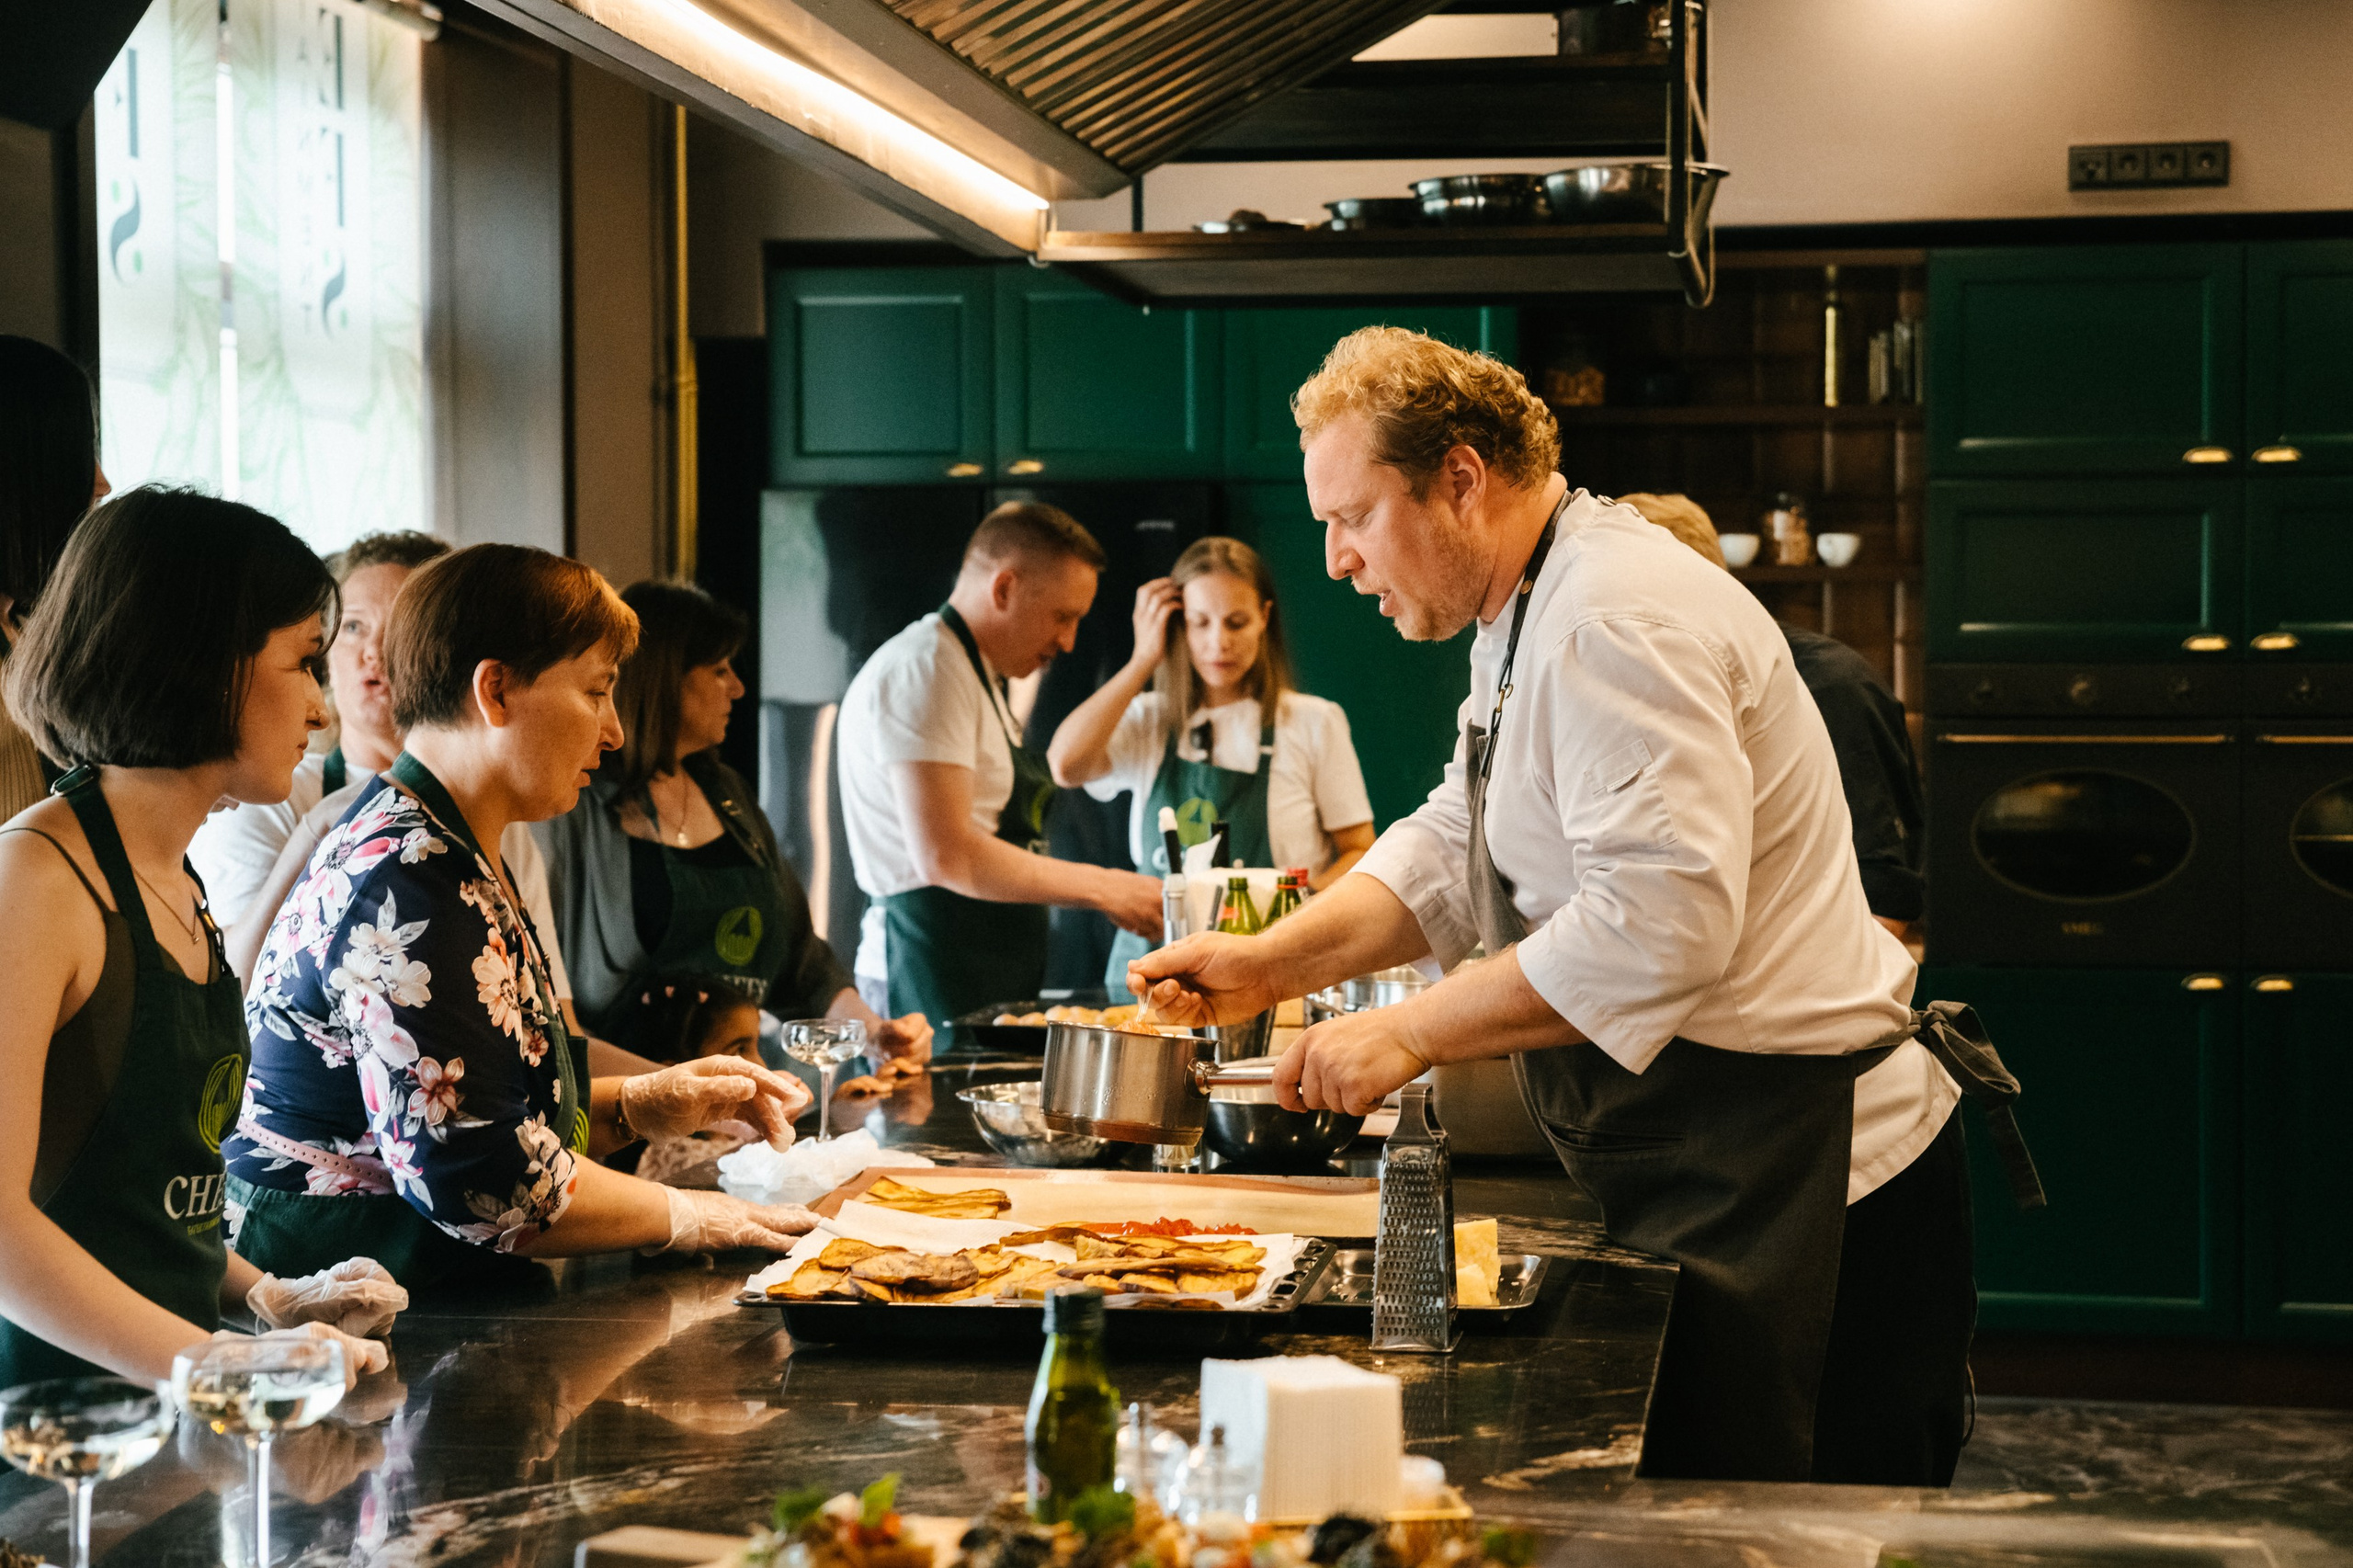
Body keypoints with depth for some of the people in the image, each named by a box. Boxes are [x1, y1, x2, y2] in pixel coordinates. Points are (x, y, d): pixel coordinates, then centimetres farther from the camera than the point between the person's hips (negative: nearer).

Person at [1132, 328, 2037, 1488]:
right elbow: (1456, 846, 18)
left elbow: (1663, 920, -30)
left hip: (1793, 1178, -11)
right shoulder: (1524, 617, 15)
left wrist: (1410, 1033, -24)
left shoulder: (1615, 627, -21)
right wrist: (1274, 964, 3)